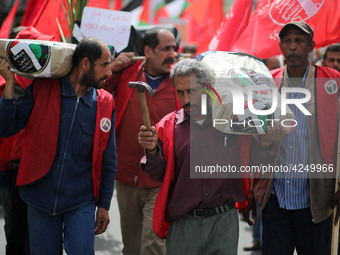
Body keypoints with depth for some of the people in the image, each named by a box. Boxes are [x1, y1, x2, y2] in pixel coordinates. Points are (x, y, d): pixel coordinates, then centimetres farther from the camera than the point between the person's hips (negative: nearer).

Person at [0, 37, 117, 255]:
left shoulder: (105, 104, -1)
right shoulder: (41, 90, -4)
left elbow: (108, 161, 6)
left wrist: (104, 205, 7)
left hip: (81, 204, 0)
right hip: (40, 199, 0)